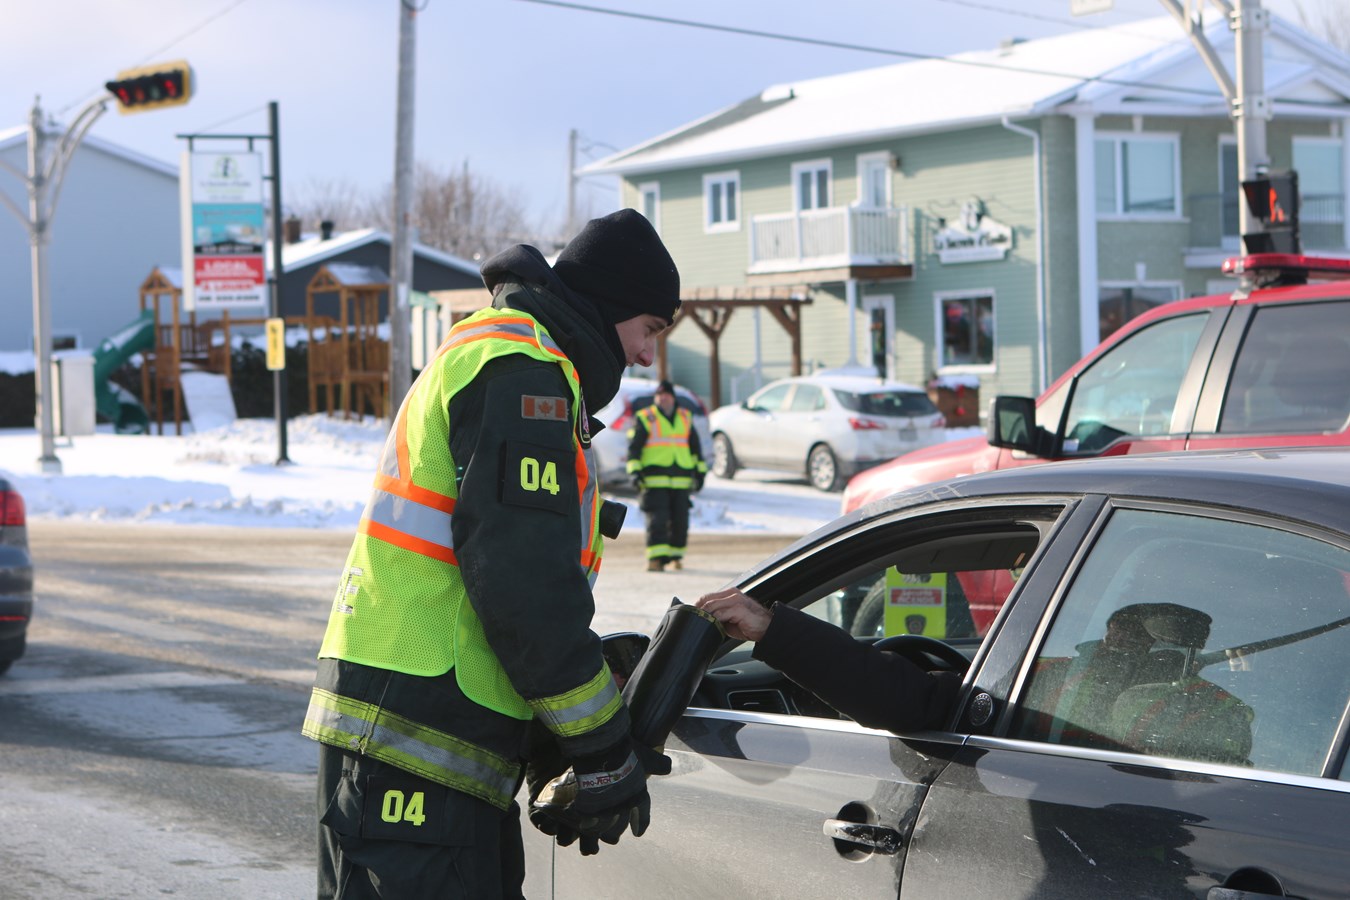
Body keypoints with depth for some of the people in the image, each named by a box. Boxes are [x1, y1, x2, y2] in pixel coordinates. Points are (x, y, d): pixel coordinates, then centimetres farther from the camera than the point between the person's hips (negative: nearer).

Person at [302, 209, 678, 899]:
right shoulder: (522, 367, -10)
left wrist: (551, 745, 20)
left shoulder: (482, 352, 25)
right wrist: (605, 754, -12)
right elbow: (523, 583, -18)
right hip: (414, 736, -11)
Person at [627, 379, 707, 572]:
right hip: (654, 480, -4)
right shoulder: (644, 419, 5)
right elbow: (634, 447, 0)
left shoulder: (685, 419, 17)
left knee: (680, 520, 5)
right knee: (657, 519, -13)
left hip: (681, 481, 4)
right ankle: (656, 558, -15)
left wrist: (699, 471, 18)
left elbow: (695, 446, 23)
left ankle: (675, 556, 18)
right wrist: (634, 470, -12)